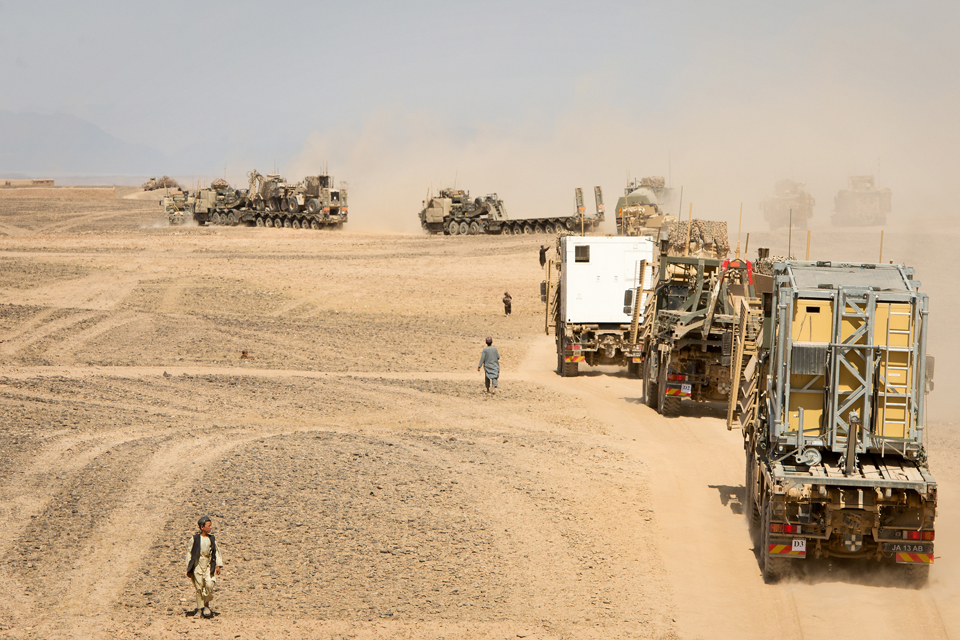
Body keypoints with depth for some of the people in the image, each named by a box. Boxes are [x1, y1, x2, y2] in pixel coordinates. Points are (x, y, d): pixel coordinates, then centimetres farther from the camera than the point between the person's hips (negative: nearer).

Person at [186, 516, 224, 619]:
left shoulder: (212, 539, 6)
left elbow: (217, 552, 11)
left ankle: (206, 605, 3)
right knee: (199, 588, 0)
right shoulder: (195, 539, -2)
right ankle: (200, 610, 9)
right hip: (198, 566, -1)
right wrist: (189, 569, 2)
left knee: (209, 584, -16)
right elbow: (190, 553, 3)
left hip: (209, 566, 1)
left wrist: (218, 565, 2)